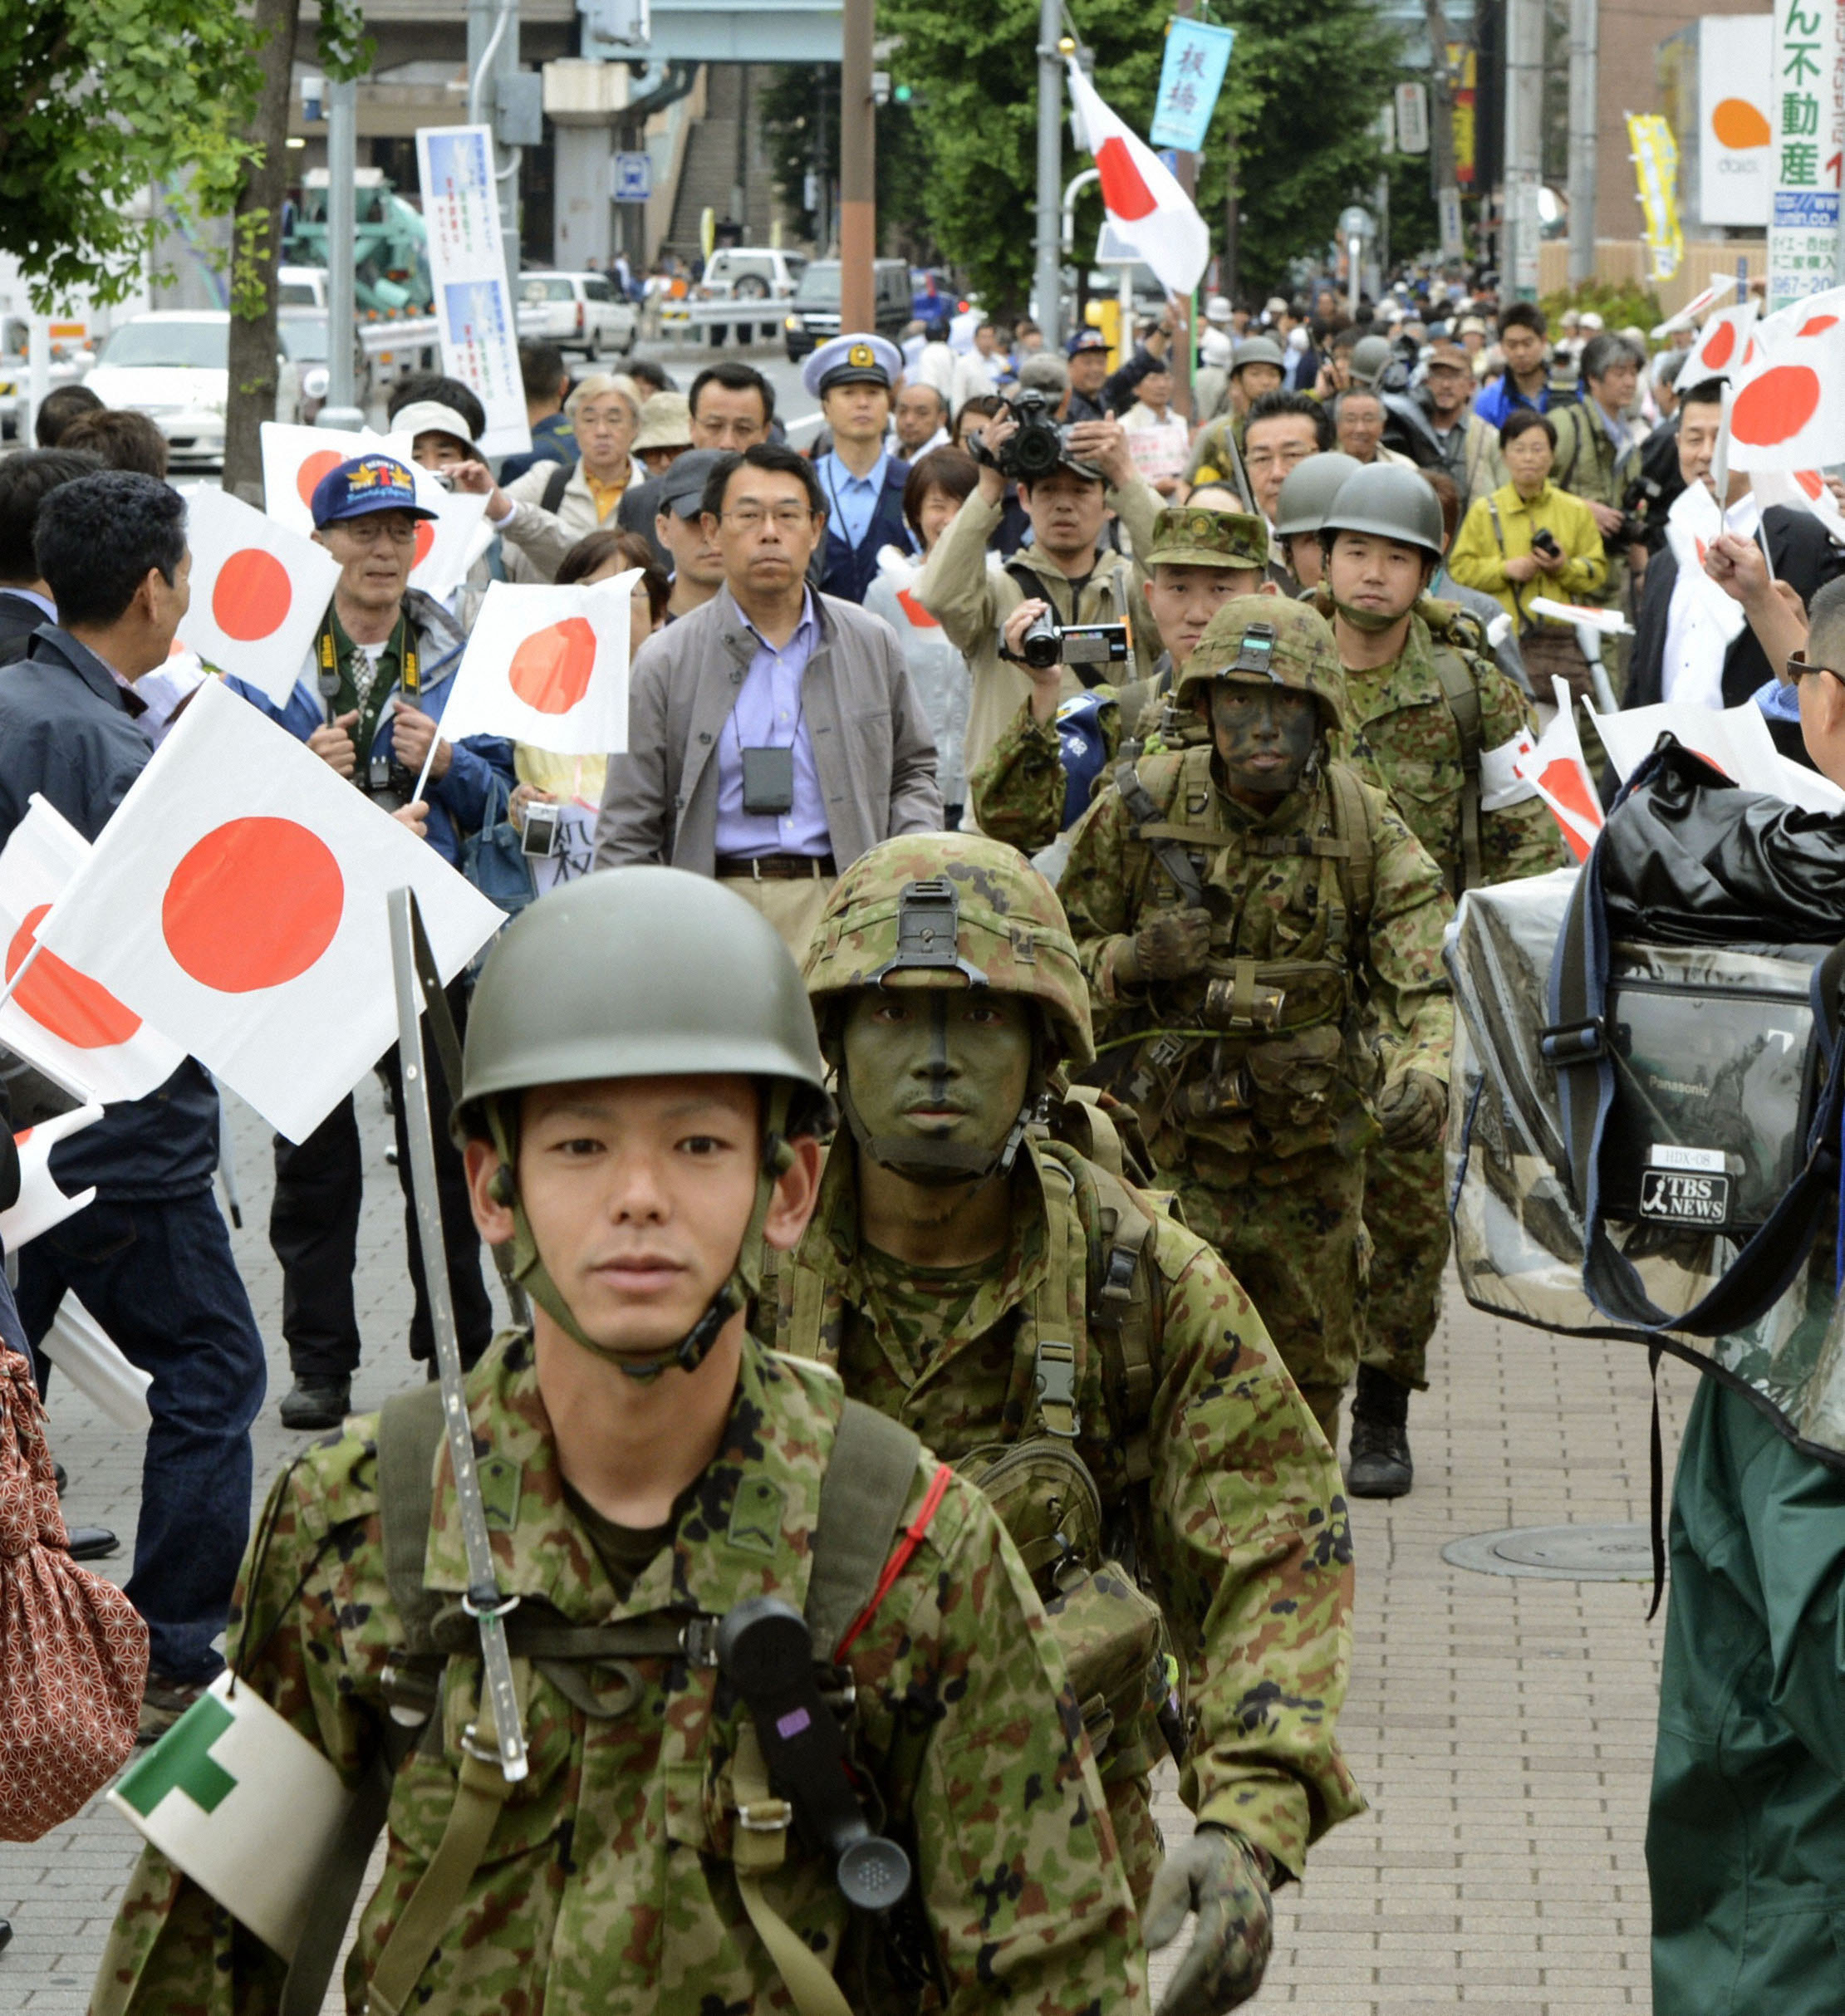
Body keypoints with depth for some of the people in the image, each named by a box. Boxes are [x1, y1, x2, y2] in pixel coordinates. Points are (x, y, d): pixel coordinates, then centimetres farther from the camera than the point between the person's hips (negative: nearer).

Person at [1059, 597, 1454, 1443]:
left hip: (1312, 1158, 2)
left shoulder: (1372, 834, -8)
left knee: (1309, 1372, 14)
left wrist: (1423, 1073, -39)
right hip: (1168, 1144, -2)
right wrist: (1130, 962, -22)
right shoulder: (1139, 811, -9)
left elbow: (1424, 982, -17)